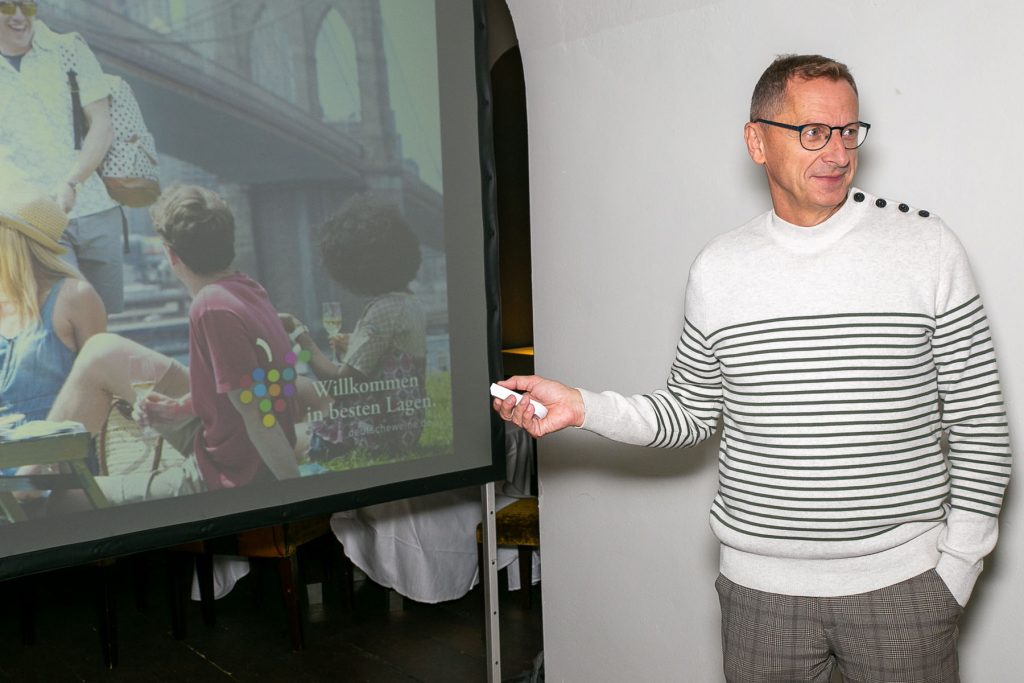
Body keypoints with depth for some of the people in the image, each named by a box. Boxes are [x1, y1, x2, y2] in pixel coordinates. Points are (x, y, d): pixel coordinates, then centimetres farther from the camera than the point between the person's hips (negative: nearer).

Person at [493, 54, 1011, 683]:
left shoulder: (925, 244, -3)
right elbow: (691, 416, 7)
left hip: (902, 586, -1)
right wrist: (583, 408, -6)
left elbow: (980, 423, 0)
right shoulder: (719, 270, 1)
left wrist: (960, 561, -3)